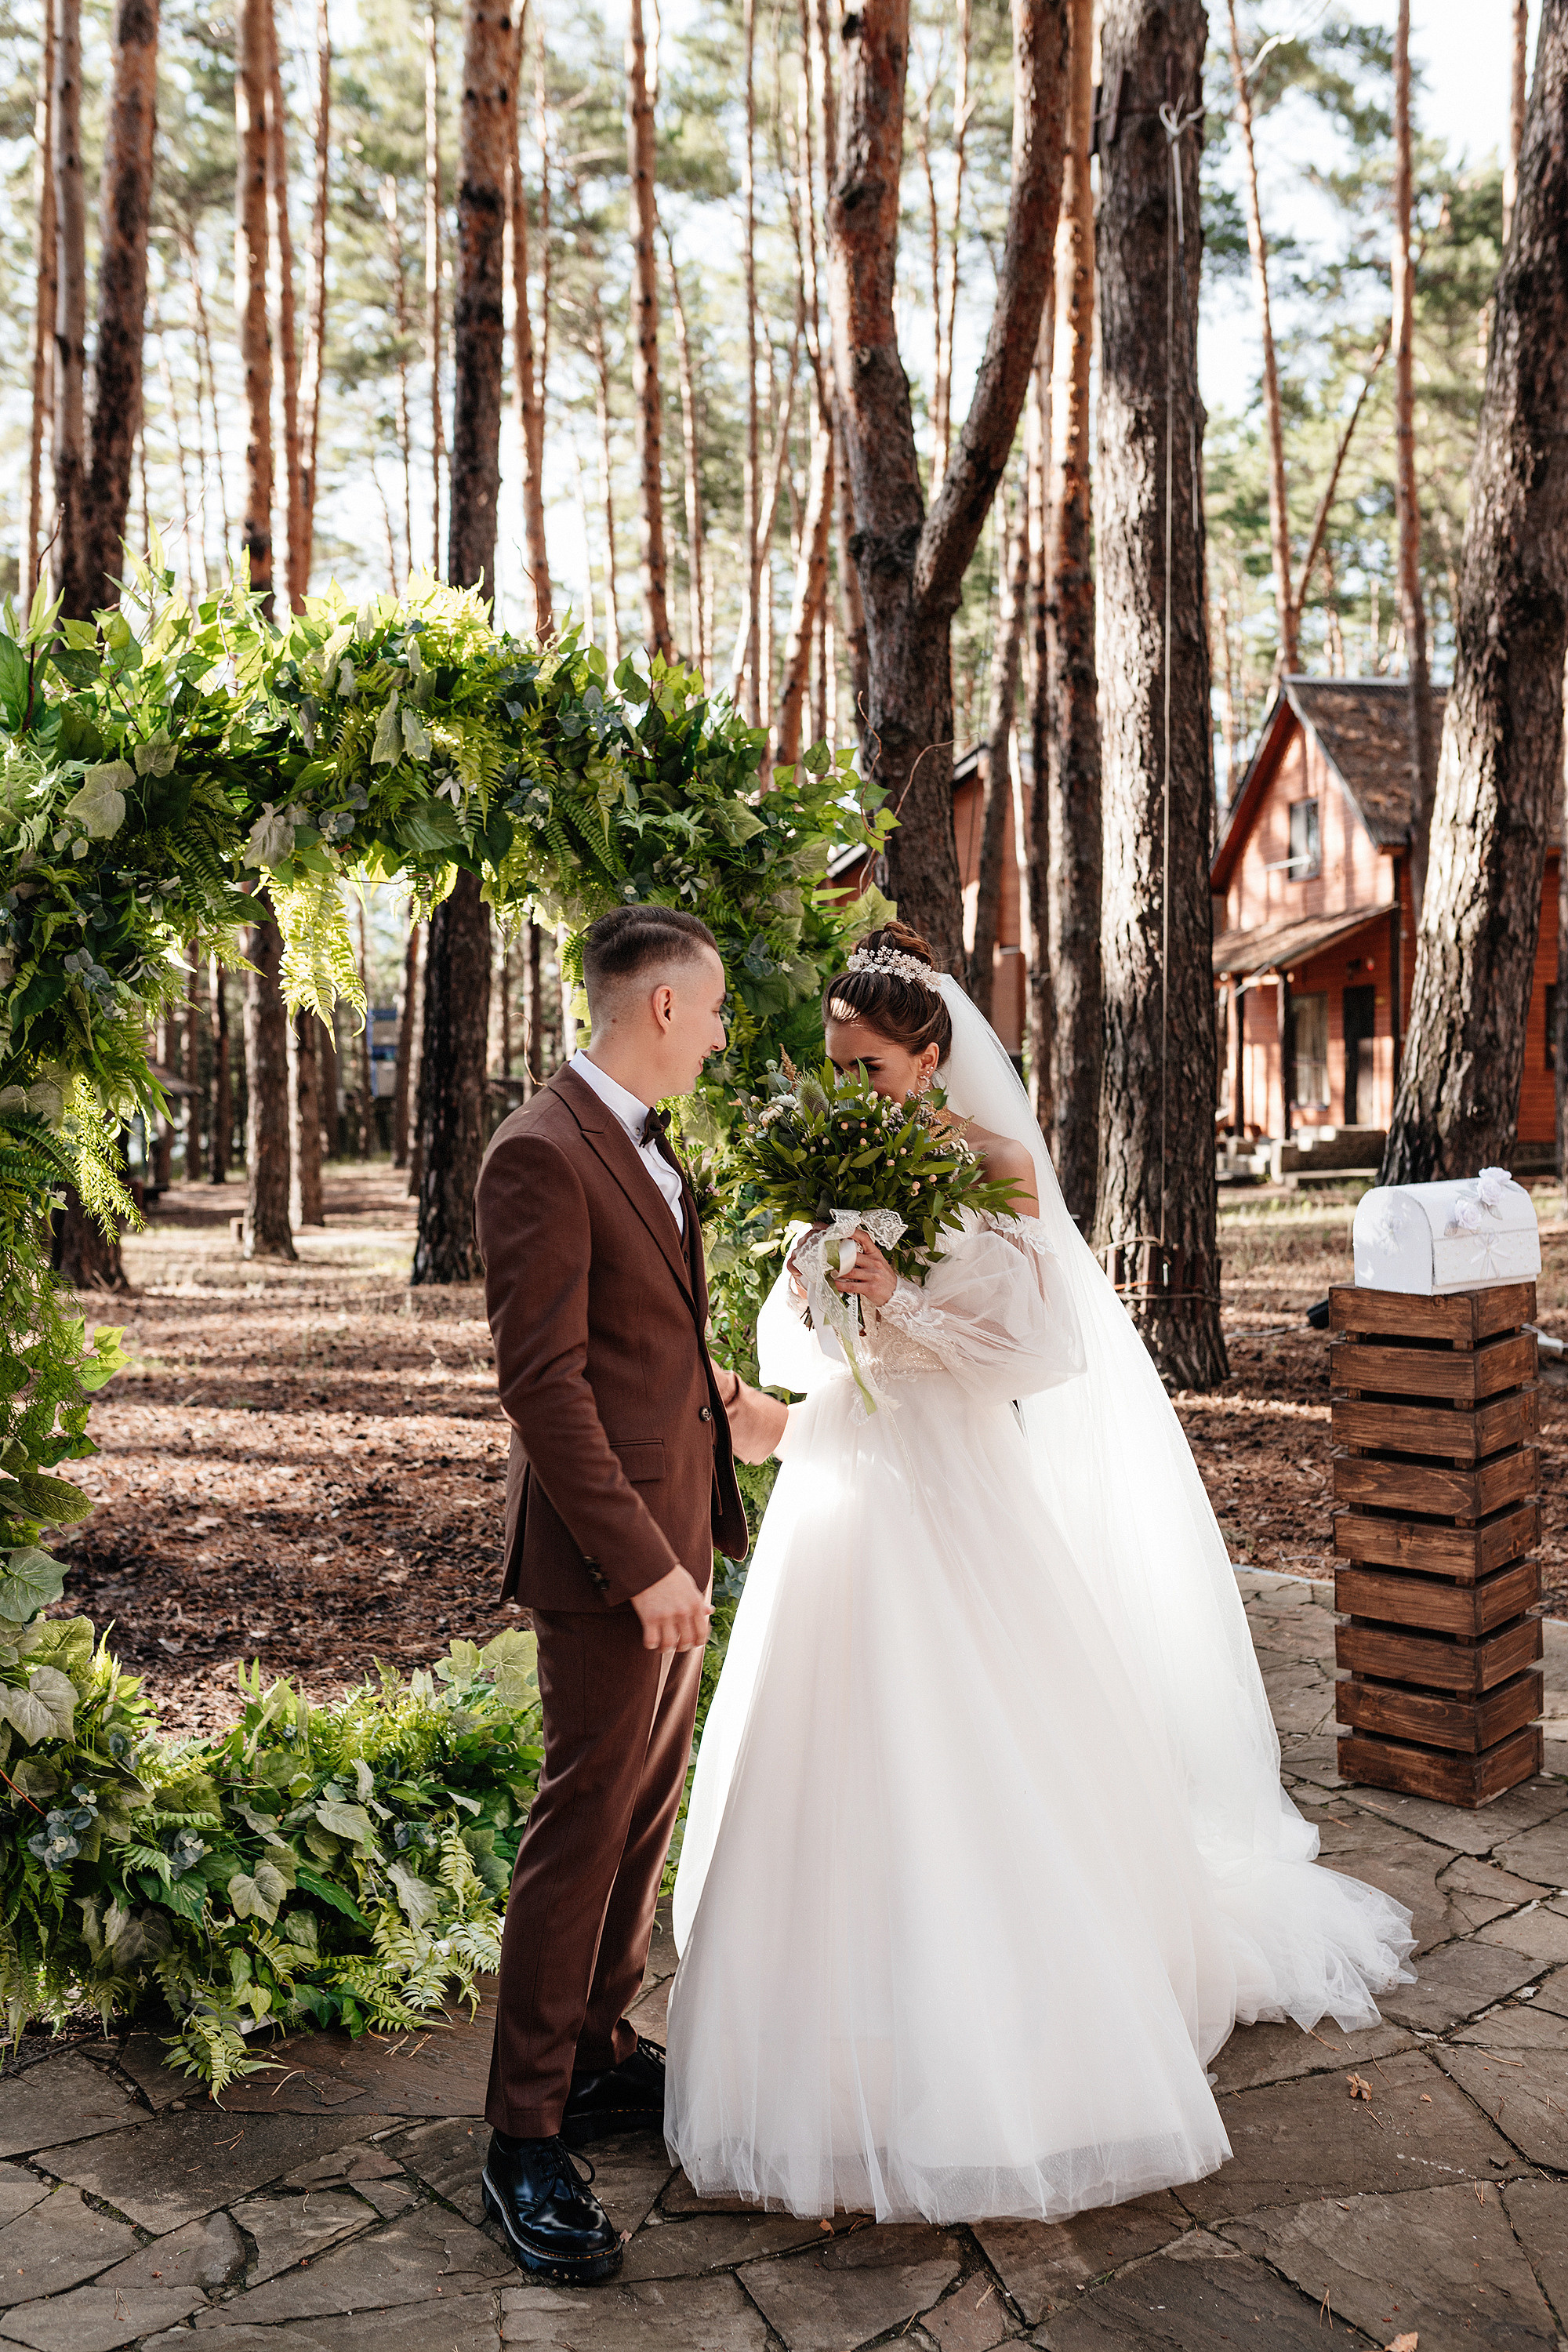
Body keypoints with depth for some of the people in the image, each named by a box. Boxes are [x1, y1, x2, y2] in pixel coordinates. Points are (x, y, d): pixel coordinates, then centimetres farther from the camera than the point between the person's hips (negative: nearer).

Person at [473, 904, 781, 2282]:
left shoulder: (645, 1148, 12)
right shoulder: (541, 1156, -18)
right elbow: (543, 1384, -22)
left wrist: (731, 1398, 36)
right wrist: (644, 1562, -22)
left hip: (675, 1537, 10)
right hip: (609, 1554, -9)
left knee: (647, 1812, 18)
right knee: (584, 1828, -2)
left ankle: (601, 2055, 33)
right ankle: (527, 2140, 11)